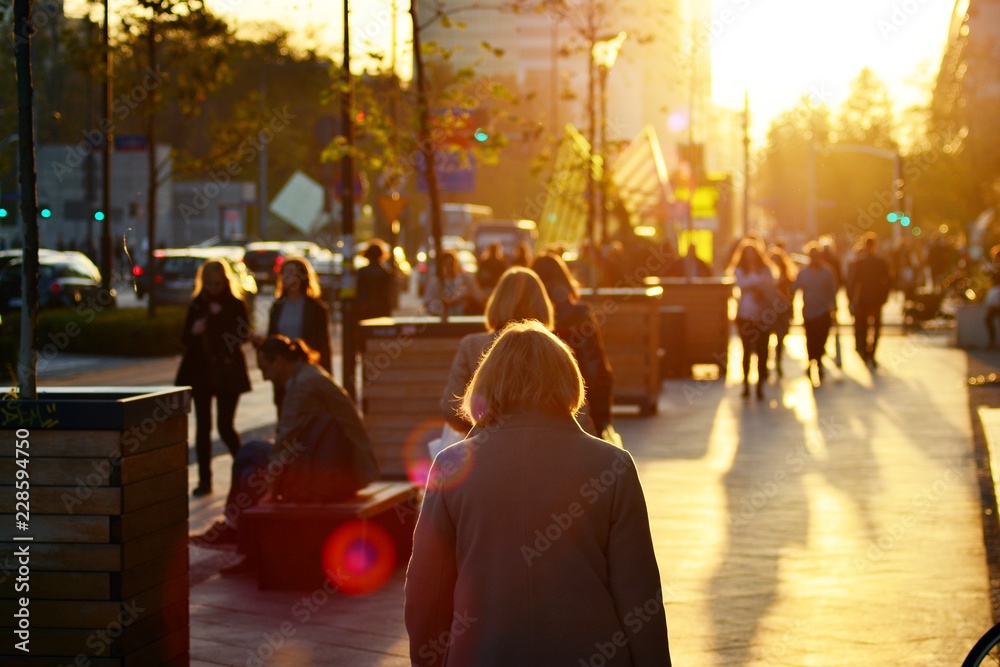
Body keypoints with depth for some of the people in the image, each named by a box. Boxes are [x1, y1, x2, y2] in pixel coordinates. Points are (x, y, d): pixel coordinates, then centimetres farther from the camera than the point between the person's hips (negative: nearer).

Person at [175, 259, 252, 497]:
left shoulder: (237, 305, 1)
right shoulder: (197, 305, 10)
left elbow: (243, 335, -8)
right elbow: (185, 338, 11)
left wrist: (220, 316, -19)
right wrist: (193, 332, -11)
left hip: (227, 372, -3)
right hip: (200, 372, 3)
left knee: (225, 426, -5)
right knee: (203, 426, 1)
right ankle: (204, 479, 6)